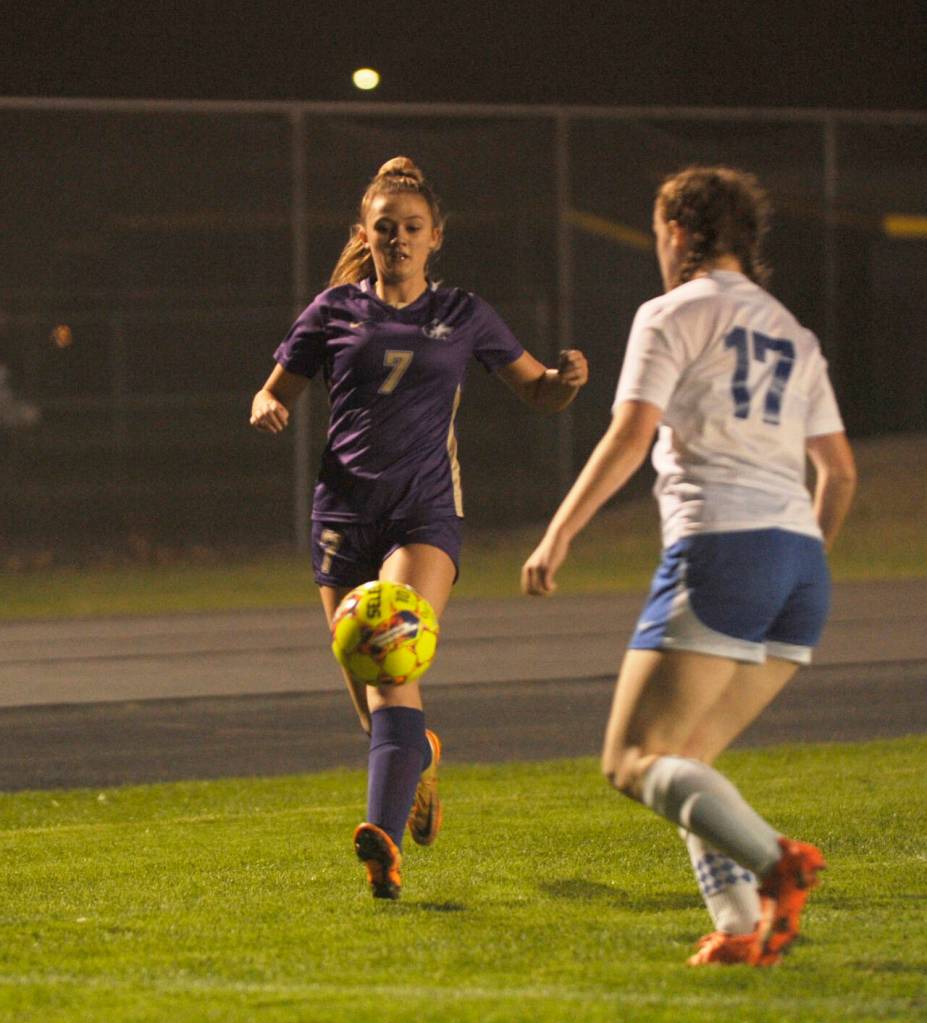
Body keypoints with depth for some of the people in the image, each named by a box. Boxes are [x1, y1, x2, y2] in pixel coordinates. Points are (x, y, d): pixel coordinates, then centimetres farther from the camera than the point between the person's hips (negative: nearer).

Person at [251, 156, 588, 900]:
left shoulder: (462, 316, 7)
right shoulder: (336, 310, 9)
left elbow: (540, 393, 14)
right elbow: (277, 393, 15)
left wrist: (569, 379, -9)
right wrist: (267, 411, -9)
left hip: (425, 510, -2)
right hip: (345, 510, 2)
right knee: (368, 699, 6)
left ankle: (385, 839, -36)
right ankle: (421, 758, 42)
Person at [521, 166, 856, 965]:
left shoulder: (673, 314, 3)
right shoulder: (793, 333, 23)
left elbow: (631, 435, -9)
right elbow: (840, 469, 26)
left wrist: (560, 533, -6)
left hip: (719, 547, -7)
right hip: (800, 567, 7)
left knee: (635, 760, -7)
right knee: (686, 761, 13)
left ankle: (776, 862, -30)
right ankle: (742, 926, -7)